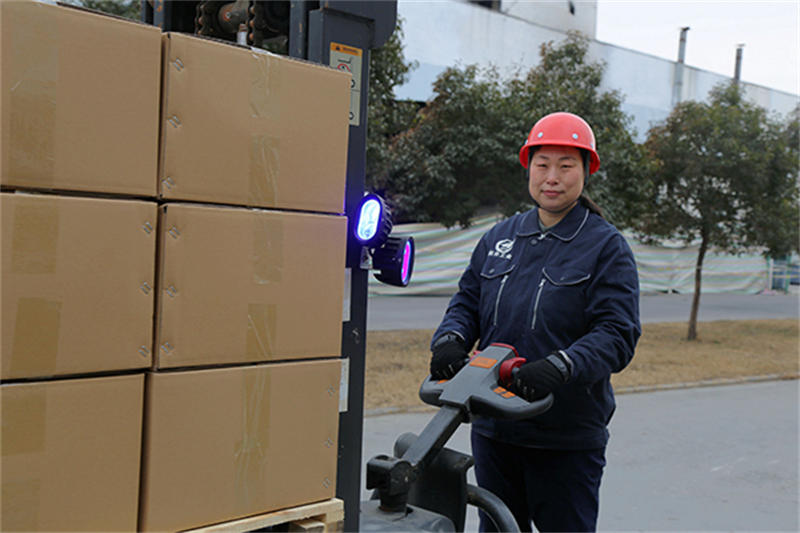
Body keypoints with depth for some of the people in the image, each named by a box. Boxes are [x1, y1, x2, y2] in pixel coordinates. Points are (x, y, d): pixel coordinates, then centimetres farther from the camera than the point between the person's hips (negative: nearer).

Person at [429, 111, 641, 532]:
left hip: (567, 438, -4)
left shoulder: (606, 246, -5)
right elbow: (467, 302, 11)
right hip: (493, 429, 5)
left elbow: (618, 335, -13)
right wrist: (450, 339, -12)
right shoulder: (499, 238, 10)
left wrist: (559, 367, -31)